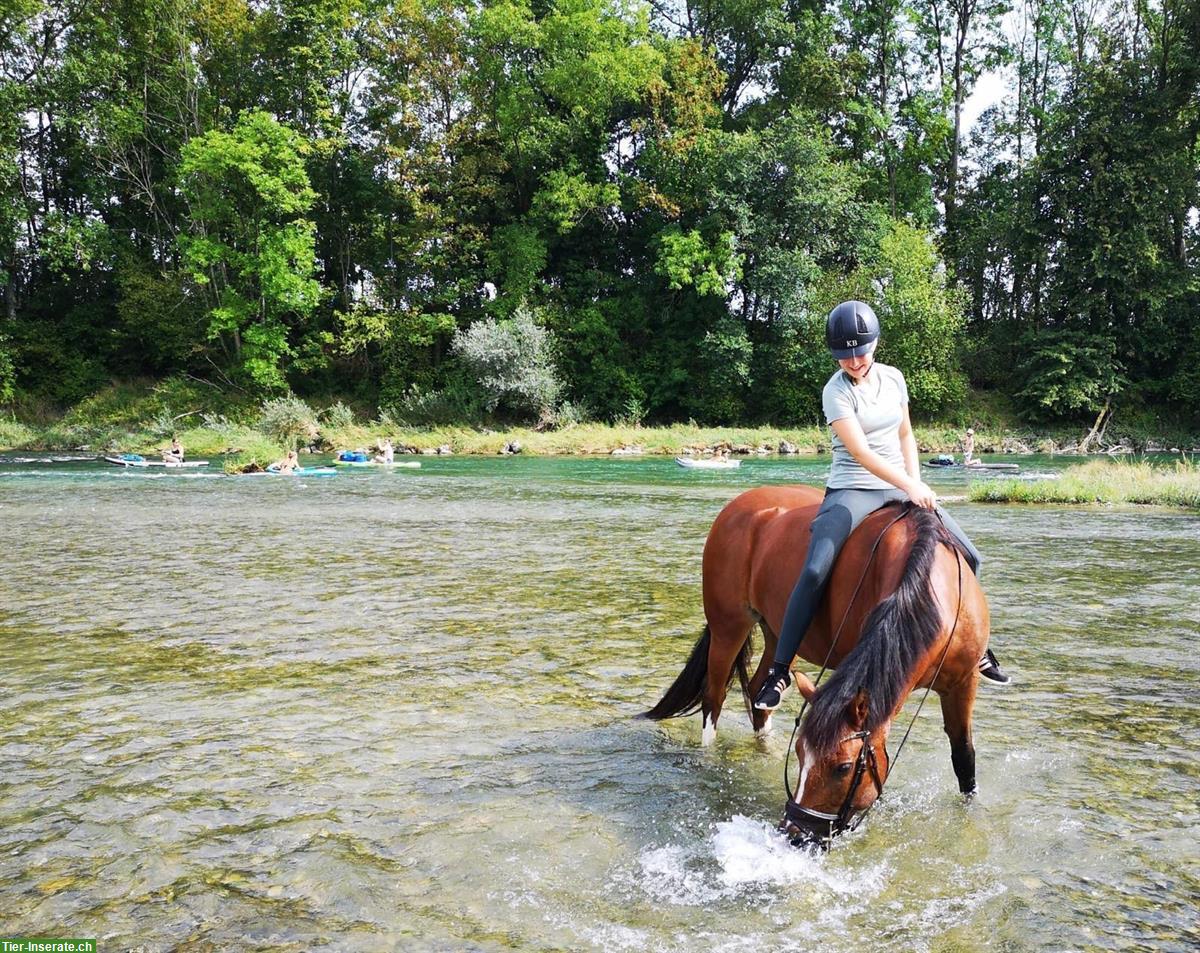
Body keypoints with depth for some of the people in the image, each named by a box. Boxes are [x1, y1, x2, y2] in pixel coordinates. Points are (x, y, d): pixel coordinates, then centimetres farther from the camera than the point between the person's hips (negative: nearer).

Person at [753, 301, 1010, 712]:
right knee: (815, 571, -26)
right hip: (852, 490, -6)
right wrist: (910, 488, -28)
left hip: (900, 488, 6)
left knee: (969, 558, 4)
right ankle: (780, 670, -15)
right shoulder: (836, 391, -11)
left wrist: (916, 483, 2)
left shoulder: (893, 378, 7)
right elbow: (861, 453, -21)